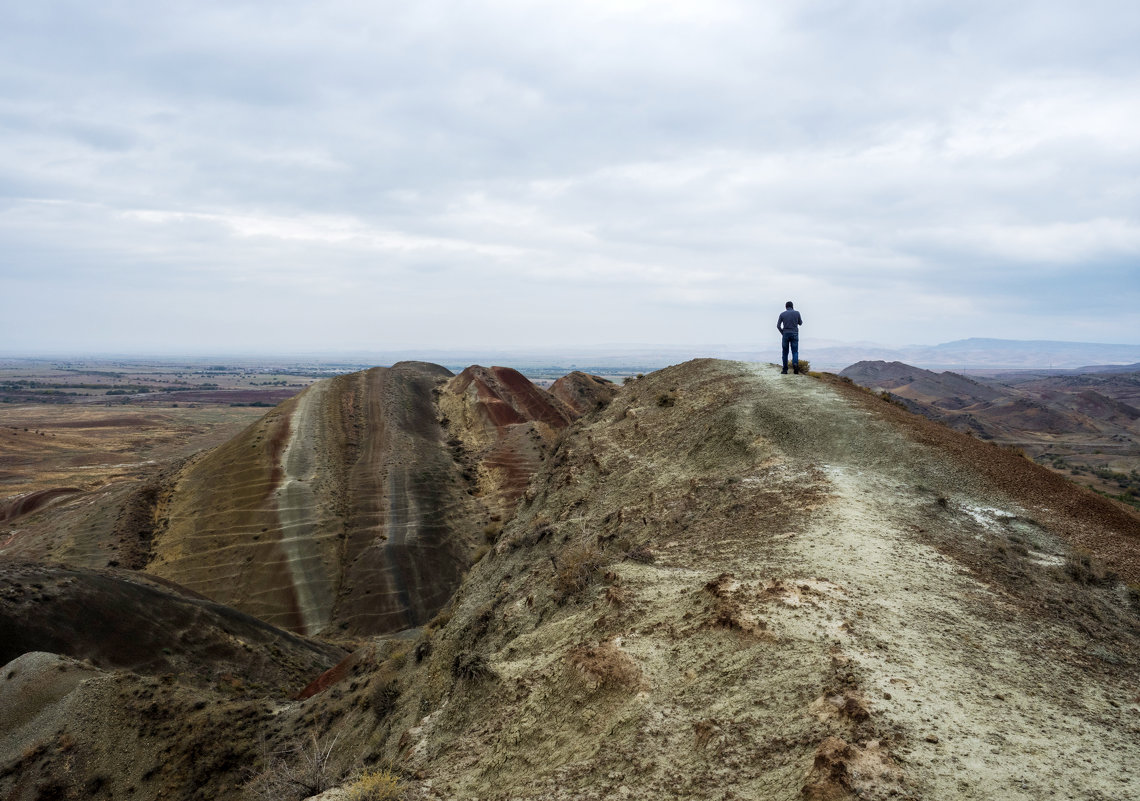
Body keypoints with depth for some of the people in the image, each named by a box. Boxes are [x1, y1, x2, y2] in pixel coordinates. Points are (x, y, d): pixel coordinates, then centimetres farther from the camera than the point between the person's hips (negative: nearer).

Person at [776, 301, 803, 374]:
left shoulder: (782, 314, 1)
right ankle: (795, 364, -27)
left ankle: (785, 370, 7)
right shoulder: (797, 313, 1)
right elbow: (800, 323, 14)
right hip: (794, 334, 0)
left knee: (785, 353, 8)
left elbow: (778, 326, -3)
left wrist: (782, 333, 10)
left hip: (785, 335, 0)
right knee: (795, 352, 1)